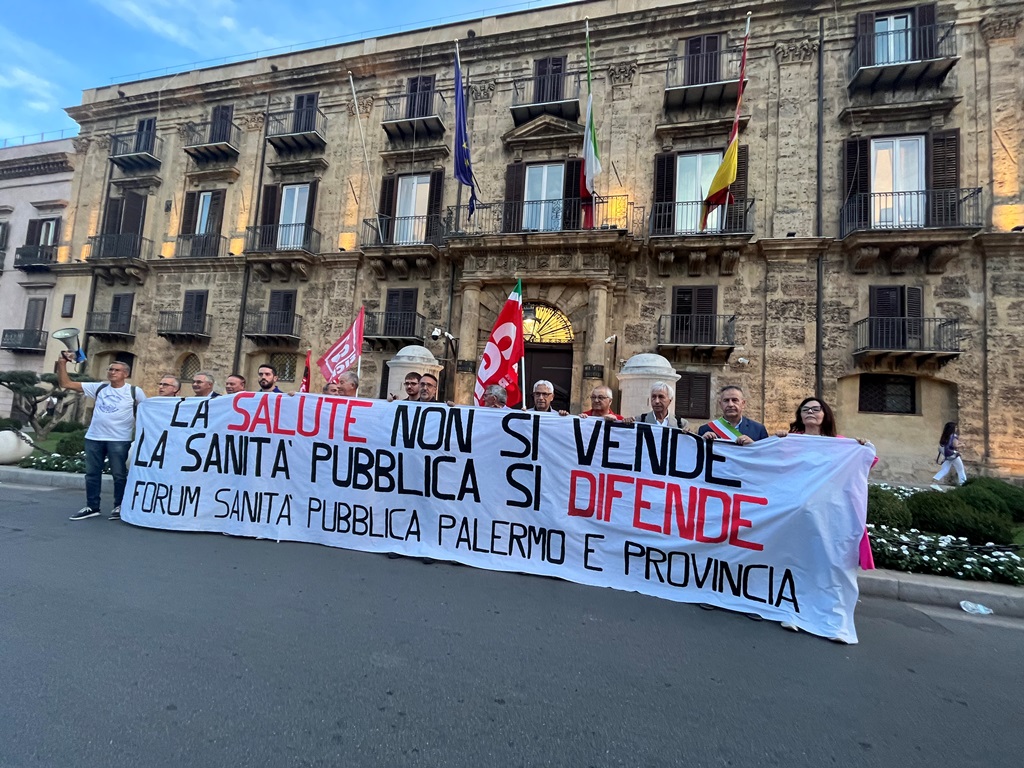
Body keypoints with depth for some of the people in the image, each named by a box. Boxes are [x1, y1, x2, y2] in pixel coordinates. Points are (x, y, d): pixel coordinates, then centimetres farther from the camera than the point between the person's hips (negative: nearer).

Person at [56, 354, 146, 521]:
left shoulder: (135, 391, -2)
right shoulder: (98, 387, 8)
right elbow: (65, 384, 8)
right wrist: (62, 363, -2)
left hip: (119, 440, -4)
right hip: (94, 437, 4)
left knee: (119, 474, 3)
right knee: (92, 473, 11)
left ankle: (119, 507, 13)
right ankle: (92, 507, 22)